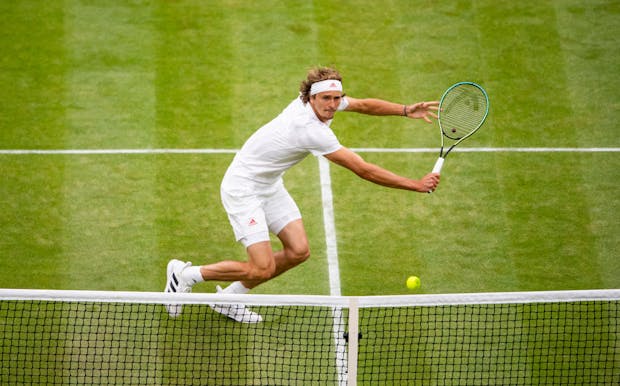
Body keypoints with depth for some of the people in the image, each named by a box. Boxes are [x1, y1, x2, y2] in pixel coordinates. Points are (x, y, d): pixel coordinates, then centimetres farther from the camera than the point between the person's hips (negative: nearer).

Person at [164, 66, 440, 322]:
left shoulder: (318, 99, -8)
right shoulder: (312, 131, -33)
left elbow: (364, 105, 11)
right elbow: (363, 170, -30)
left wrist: (406, 110, -3)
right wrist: (416, 185, -25)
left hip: (270, 184, 10)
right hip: (243, 188, -10)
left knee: (298, 251, 3)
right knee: (262, 269, -15)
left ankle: (228, 298, 19)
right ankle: (185, 274, 6)